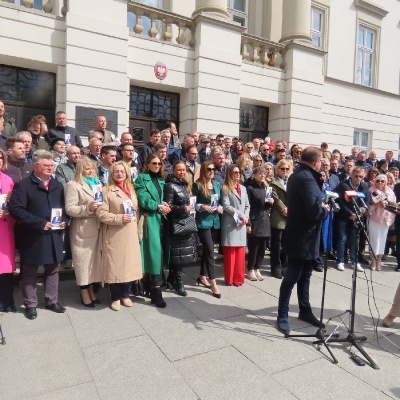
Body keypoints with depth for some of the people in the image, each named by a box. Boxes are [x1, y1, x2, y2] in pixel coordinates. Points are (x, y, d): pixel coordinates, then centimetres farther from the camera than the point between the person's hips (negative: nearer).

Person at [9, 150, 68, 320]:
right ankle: (30, 304, 23)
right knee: (29, 272, 9)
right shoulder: (23, 185, -7)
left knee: (53, 269, 15)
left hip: (54, 236, 5)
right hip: (33, 237, -5)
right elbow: (16, 210, -17)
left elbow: (65, 207, 16)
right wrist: (40, 223, -20)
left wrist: (65, 220, -5)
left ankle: (52, 300, 29)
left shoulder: (58, 186, 12)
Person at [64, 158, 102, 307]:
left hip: (97, 227, 6)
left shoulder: (97, 183, 17)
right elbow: (69, 209, -13)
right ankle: (84, 294, 16)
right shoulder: (73, 185, -5)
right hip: (82, 229, -6)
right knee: (83, 261, 2)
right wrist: (88, 208, -23)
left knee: (94, 259, 11)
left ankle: (91, 290, 25)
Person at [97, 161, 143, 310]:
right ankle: (115, 298, 18)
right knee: (115, 265, 1)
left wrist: (137, 229, 13)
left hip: (130, 234, 5)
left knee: (129, 264, 10)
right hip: (114, 235, -5)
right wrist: (119, 218, -21)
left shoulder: (131, 190, 14)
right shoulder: (107, 191, -5)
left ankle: (125, 295, 26)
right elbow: (101, 213, -12)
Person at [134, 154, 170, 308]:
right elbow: (143, 199, -12)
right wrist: (158, 207, -15)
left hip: (160, 219, 7)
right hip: (149, 219, -6)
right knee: (154, 251, -10)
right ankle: (156, 290, -7)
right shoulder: (141, 178, -1)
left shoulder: (161, 180, 19)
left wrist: (164, 205, -4)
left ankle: (152, 286, 19)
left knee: (159, 252, 8)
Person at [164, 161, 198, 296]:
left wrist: (190, 208, 9)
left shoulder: (185, 185, 16)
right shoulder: (170, 185, -8)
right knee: (178, 253, -5)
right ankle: (178, 283, 6)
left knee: (182, 253, 10)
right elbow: (168, 206, -14)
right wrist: (183, 209, -19)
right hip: (177, 223, -8)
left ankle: (172, 279, 23)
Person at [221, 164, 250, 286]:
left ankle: (238, 278, 15)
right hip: (230, 224, -5)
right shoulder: (225, 188, -3)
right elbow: (226, 206, -12)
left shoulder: (243, 188, 16)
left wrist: (246, 217, -4)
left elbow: (247, 206, 14)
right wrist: (241, 215, -13)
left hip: (241, 224, 5)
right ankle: (230, 279, 10)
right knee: (230, 252, 0)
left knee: (240, 252, 6)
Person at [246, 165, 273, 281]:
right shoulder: (250, 187, -7)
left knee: (262, 247, 9)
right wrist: (248, 223, -16)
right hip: (254, 222, -6)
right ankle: (250, 270, 14)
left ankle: (257, 269, 21)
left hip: (265, 221, 6)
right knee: (253, 247, -1)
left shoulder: (266, 187, 16)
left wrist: (271, 202, 1)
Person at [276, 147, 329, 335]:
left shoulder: (298, 175, 10)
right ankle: (282, 316, 15)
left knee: (304, 276, 19)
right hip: (302, 237, -10)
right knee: (292, 277, 2)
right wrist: (325, 210, -8)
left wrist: (320, 205, 0)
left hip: (302, 235, 10)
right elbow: (314, 211, -28)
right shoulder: (307, 179, -22)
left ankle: (305, 311, 34)